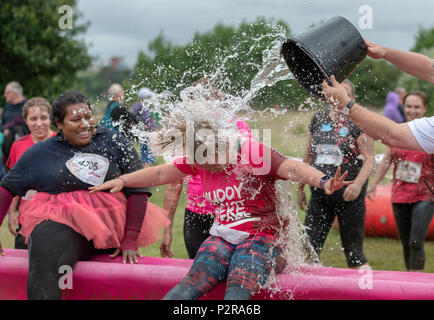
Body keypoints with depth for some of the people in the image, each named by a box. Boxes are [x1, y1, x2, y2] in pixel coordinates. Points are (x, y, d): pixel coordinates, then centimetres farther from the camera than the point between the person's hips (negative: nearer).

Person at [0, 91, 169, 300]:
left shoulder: (113, 142, 5)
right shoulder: (41, 153, 10)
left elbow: (138, 190, 2)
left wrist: (130, 240, -4)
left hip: (110, 223, 3)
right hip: (61, 222, -3)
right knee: (46, 255, -32)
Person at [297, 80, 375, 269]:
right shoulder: (319, 119, 10)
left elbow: (370, 160, -11)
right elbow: (309, 156, 18)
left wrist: (358, 184, -27)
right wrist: (300, 187, 19)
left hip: (349, 197, -4)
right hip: (319, 195, 4)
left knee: (353, 253, 3)